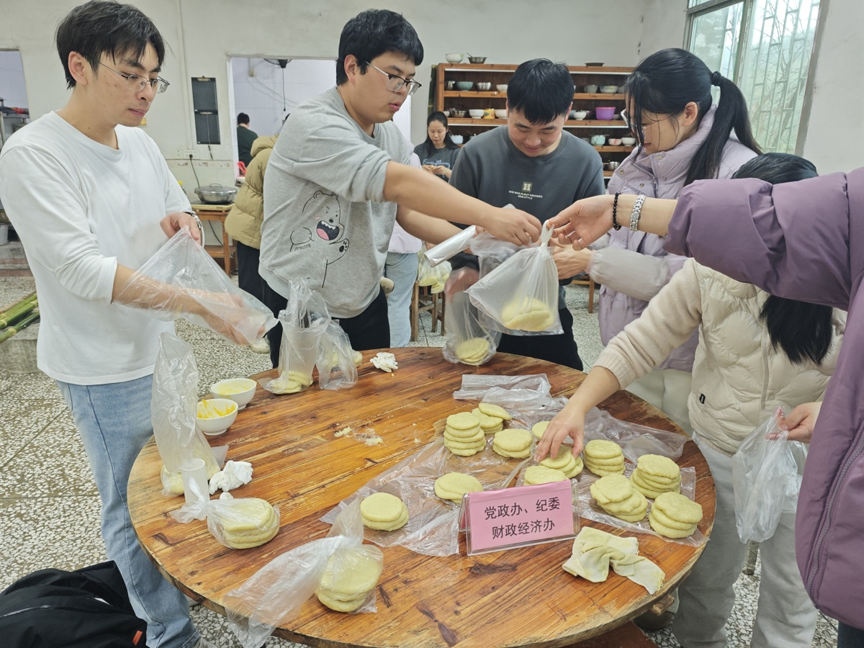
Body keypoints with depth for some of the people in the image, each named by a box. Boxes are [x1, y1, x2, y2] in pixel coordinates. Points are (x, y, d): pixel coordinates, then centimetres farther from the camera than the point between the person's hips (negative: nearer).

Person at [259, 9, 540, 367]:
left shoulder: (391, 135, 3)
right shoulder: (312, 125, -22)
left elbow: (409, 209, 1)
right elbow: (398, 183, -33)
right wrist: (490, 216, -35)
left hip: (366, 305, 7)